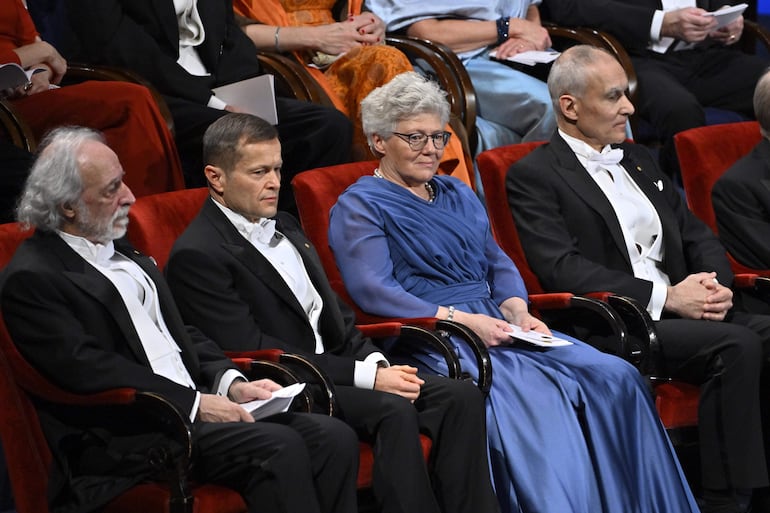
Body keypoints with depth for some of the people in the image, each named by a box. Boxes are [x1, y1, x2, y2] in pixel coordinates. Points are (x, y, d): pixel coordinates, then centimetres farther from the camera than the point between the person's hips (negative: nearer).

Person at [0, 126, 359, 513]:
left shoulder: (120, 250, 20)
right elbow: (87, 370, -18)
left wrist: (230, 383, 4)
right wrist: (194, 404, -18)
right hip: (120, 443, -9)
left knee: (334, 438, -10)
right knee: (278, 448, -28)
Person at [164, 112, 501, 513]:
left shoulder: (285, 227, 18)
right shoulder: (196, 256, -11)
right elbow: (253, 353, -17)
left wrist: (377, 363, 0)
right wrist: (365, 376, -18)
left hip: (334, 369, 9)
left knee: (460, 397, -10)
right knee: (394, 411, -31)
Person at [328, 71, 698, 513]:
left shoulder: (458, 195, 26)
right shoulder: (359, 207, 3)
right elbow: (372, 290, -11)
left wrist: (515, 309, -2)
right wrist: (459, 319, -19)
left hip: (494, 324, 7)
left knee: (614, 377, -16)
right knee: (535, 397, -34)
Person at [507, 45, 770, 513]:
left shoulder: (640, 161, 24)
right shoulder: (534, 176, 0)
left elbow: (698, 234, 23)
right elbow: (562, 269, -12)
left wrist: (717, 284, -1)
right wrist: (666, 297, -16)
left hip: (684, 308, 7)